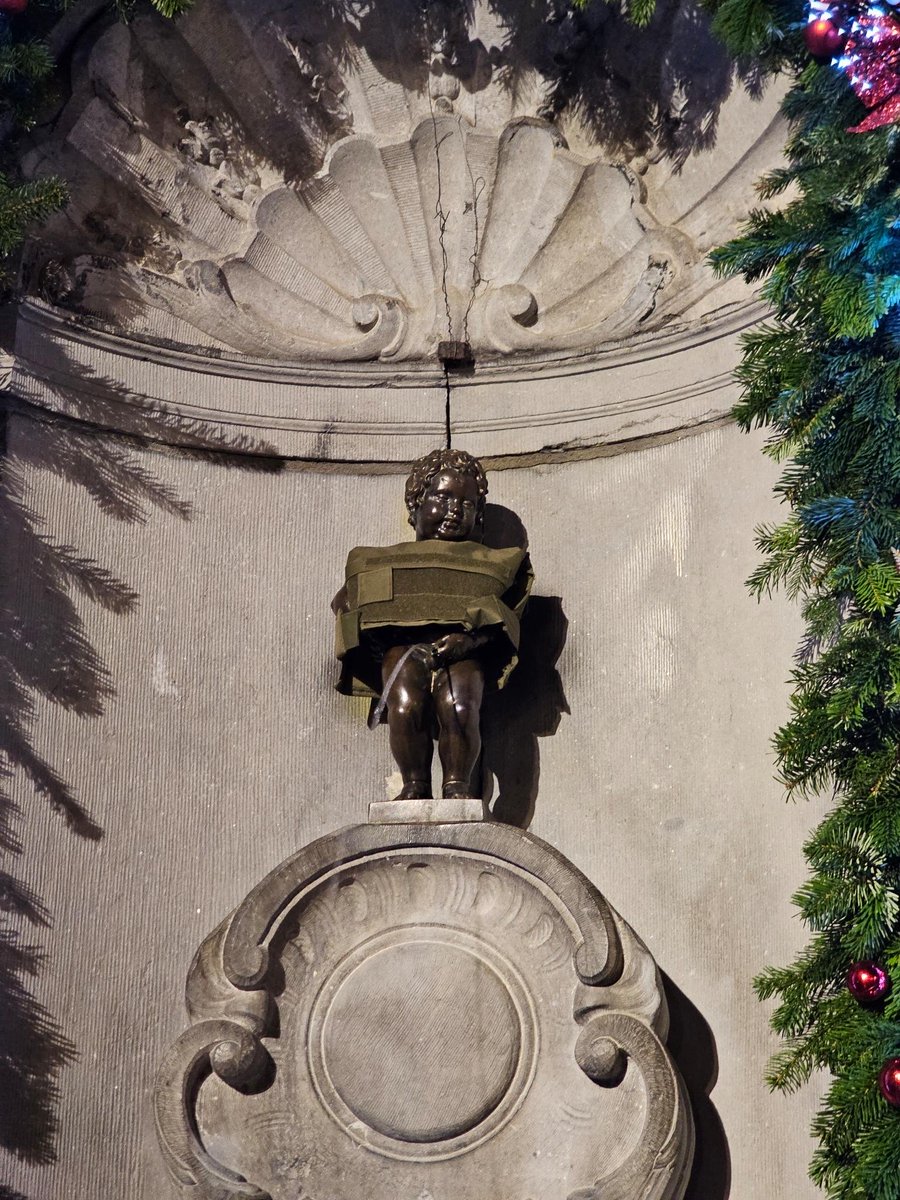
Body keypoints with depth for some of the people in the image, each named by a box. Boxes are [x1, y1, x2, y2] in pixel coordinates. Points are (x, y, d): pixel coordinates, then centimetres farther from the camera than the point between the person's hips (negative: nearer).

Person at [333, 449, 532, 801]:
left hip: (462, 651, 0)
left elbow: (502, 620, 8)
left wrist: (465, 639, -15)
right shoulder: (383, 563, 29)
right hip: (402, 648, 0)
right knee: (406, 704, -34)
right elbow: (344, 603, 17)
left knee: (459, 706, -35)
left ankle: (457, 788, -25)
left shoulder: (490, 564, 25)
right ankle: (414, 786, -23)